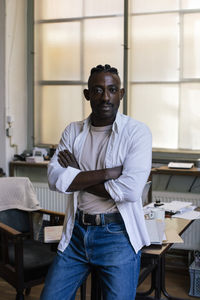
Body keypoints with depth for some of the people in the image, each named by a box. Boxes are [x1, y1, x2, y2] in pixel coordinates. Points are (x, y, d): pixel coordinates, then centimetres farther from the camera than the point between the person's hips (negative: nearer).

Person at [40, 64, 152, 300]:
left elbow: (131, 189, -20)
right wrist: (109, 172, -17)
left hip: (117, 235, -4)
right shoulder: (73, 131, 6)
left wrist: (78, 178, -11)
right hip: (77, 230, 4)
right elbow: (55, 178, -9)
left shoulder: (137, 132, -8)